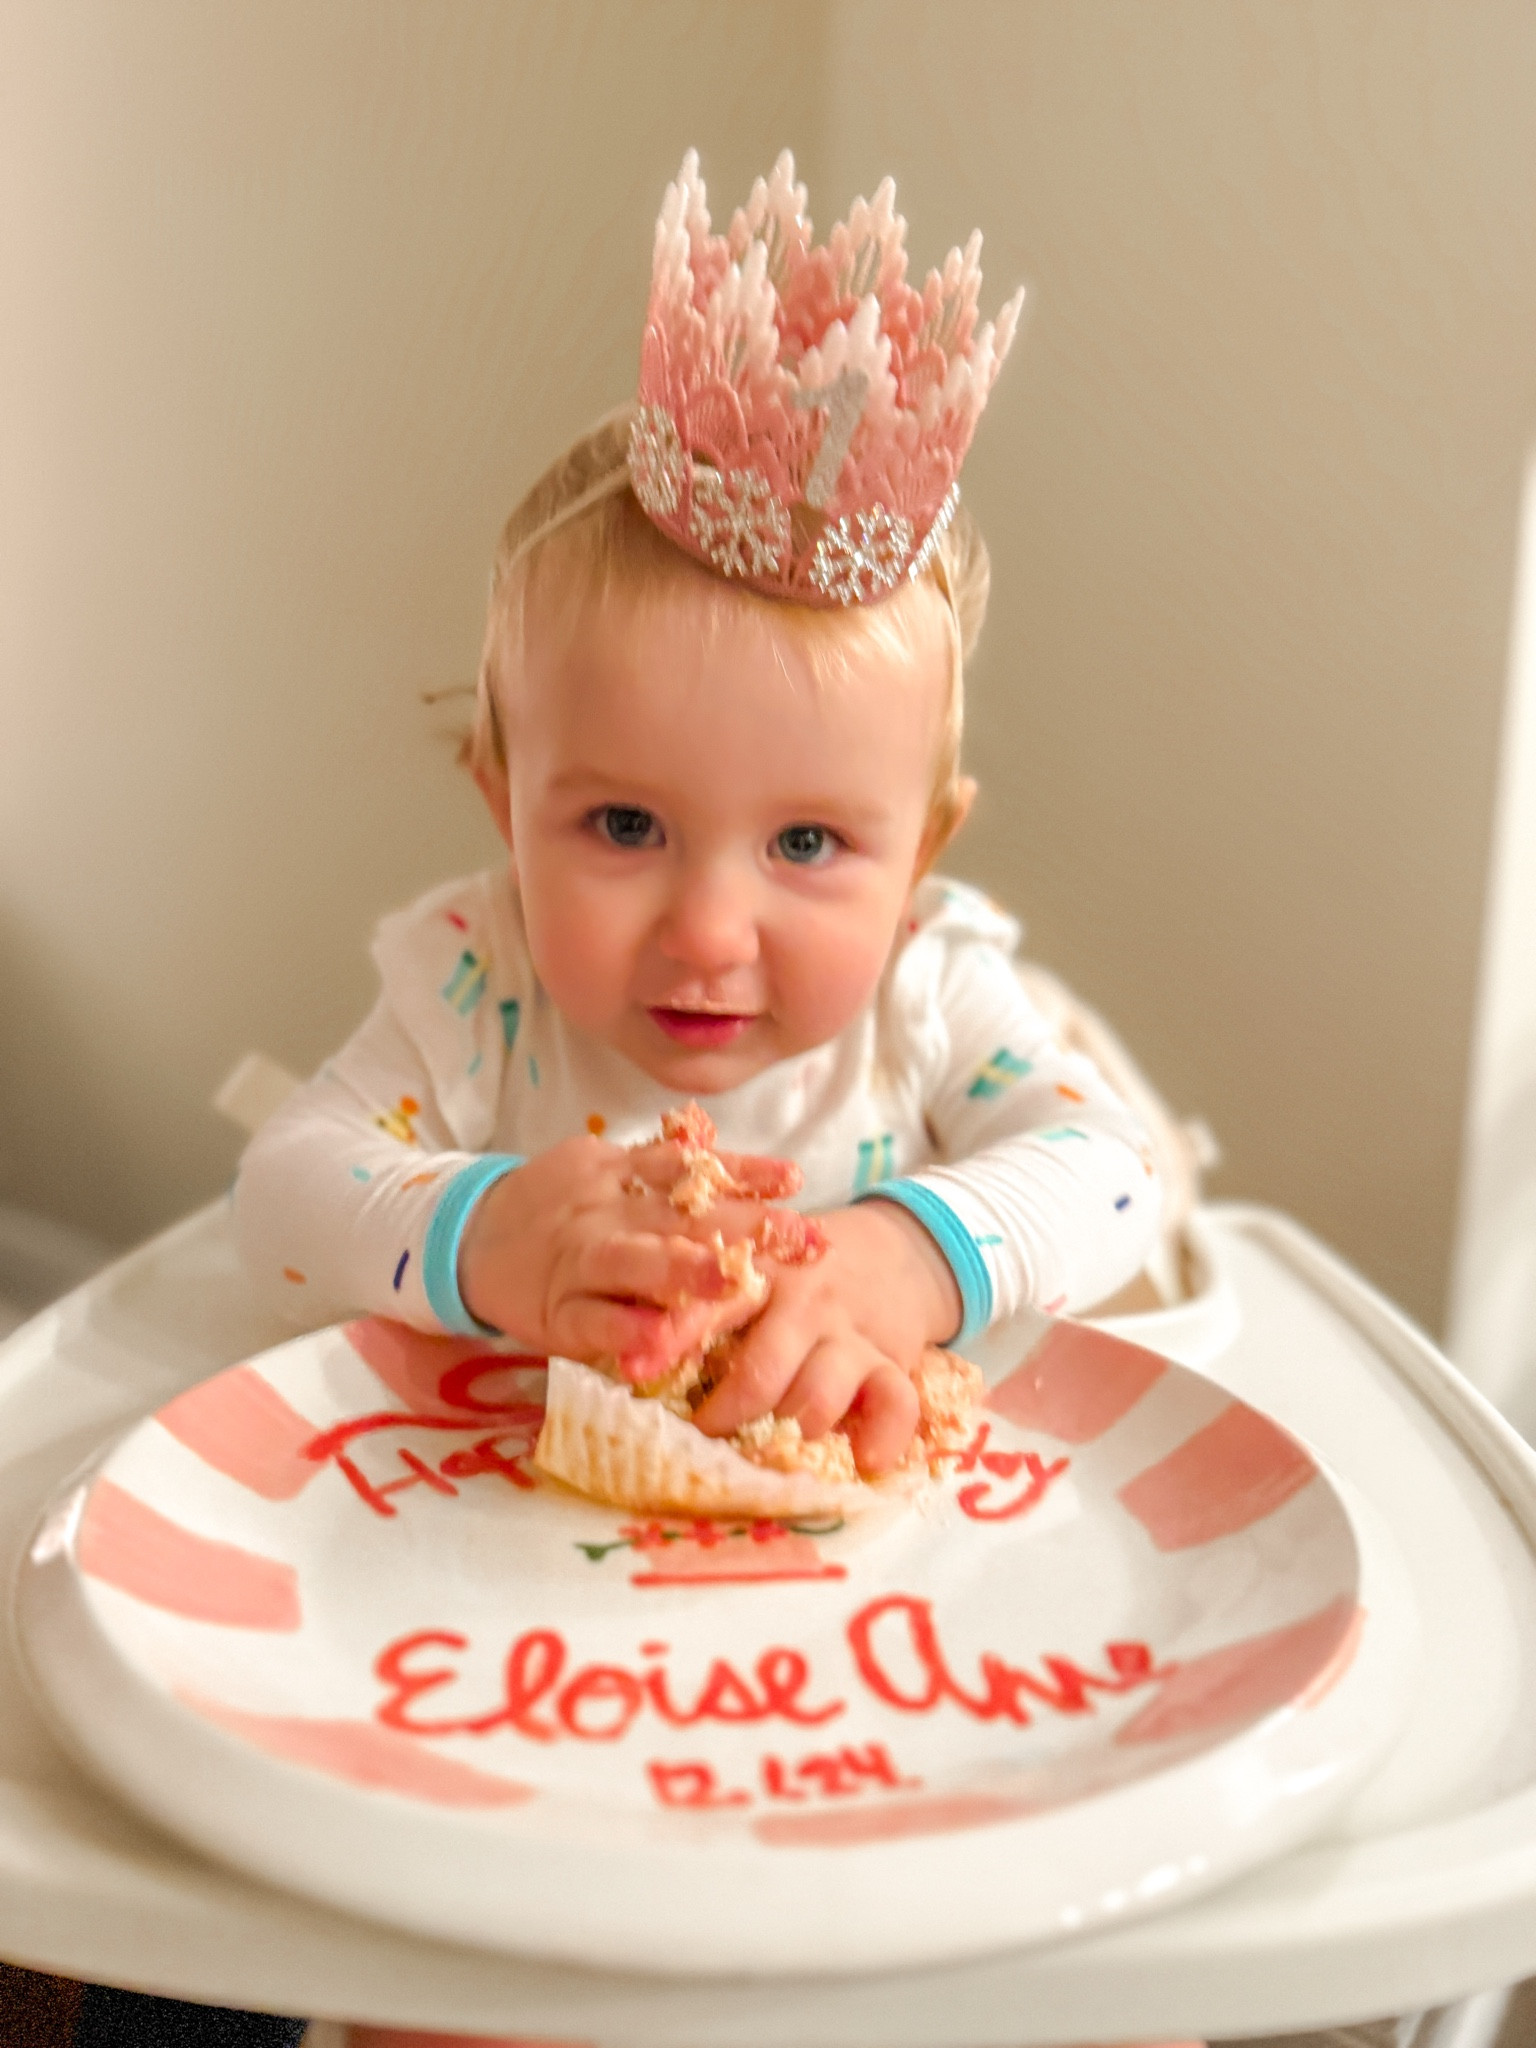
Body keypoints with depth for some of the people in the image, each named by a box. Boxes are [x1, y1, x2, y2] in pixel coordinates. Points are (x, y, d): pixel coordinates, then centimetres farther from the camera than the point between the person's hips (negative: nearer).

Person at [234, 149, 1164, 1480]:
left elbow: (1110, 1171, -20)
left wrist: (919, 1254, -41)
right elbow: (283, 1190, -14)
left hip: (872, 1490, 1)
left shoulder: (931, 995, -11)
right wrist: (473, 1238, -35)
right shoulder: (473, 994, -12)